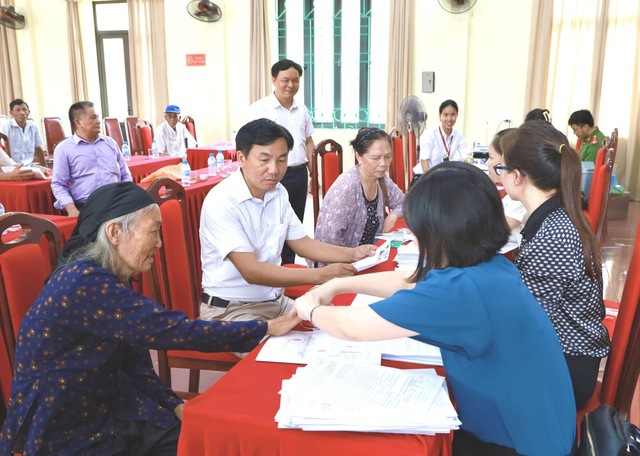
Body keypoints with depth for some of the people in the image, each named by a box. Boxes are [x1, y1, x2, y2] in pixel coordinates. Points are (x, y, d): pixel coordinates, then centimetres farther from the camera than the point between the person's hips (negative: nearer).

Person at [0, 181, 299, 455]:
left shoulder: (110, 280, 2)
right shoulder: (84, 283, -27)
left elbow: (135, 364, 4)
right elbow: (171, 330, -29)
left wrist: (174, 406, -8)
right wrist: (266, 329, -23)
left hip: (110, 412, 7)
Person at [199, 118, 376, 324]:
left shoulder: (278, 193, 2)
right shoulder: (221, 202, -22)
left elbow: (302, 244, 9)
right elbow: (251, 271, -27)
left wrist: (353, 254, -5)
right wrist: (320, 275, -29)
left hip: (276, 301, 8)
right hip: (231, 309, -7)